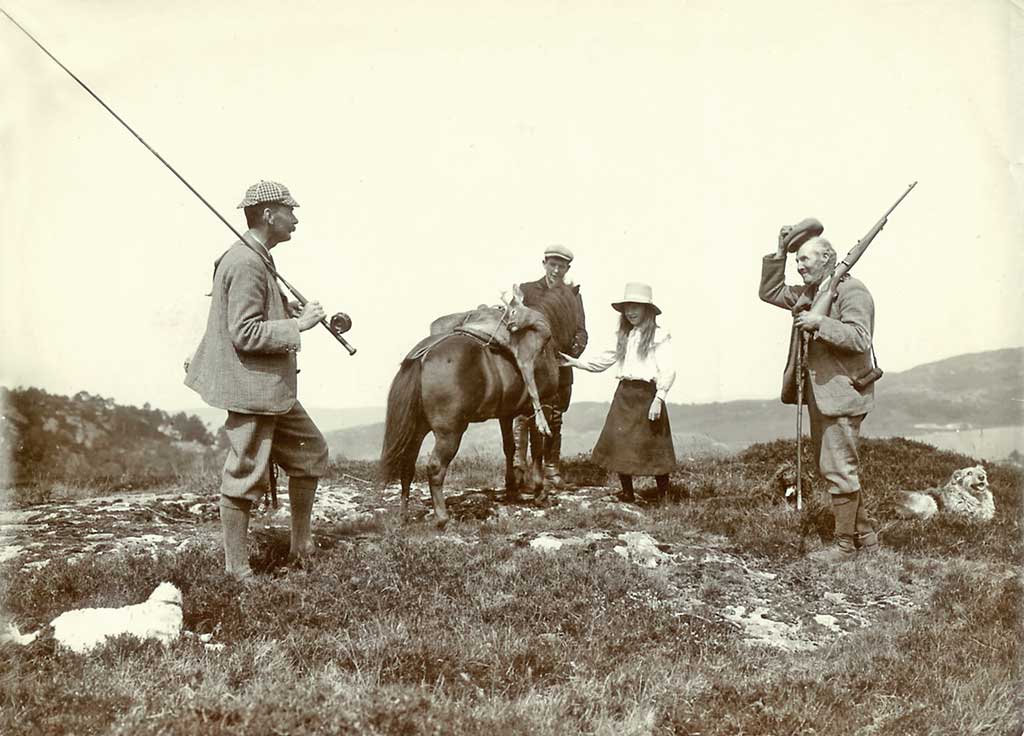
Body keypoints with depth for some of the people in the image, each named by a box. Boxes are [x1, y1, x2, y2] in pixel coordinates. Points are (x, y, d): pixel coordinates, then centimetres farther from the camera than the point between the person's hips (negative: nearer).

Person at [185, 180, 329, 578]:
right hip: (251, 386, -11)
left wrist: (292, 308, 11)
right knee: (245, 477, -2)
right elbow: (245, 334, -24)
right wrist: (298, 325, -19)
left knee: (310, 452, 16)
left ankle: (301, 544, 28)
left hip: (273, 388, 11)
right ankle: (237, 570, 9)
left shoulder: (257, 259, 13)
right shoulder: (246, 263, -19)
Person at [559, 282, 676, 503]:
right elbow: (602, 361, 19)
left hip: (646, 394, -6)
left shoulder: (659, 336, -5)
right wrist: (576, 362, 9)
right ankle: (627, 494, 18)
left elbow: (668, 370, -11)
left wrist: (659, 399, -19)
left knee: (653, 449, -2)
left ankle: (663, 497, 12)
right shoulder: (623, 336, 16)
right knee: (618, 446, 5)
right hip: (624, 394, 6)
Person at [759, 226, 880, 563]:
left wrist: (820, 323, -26)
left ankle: (845, 544, 3)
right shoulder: (809, 293, 16)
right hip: (819, 393, 10)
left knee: (838, 469, -6)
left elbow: (860, 339, -20)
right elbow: (769, 292, 23)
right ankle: (865, 535, 24)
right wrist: (780, 253, 13)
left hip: (841, 392, -10)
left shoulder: (852, 291, -11)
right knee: (828, 466, 14)